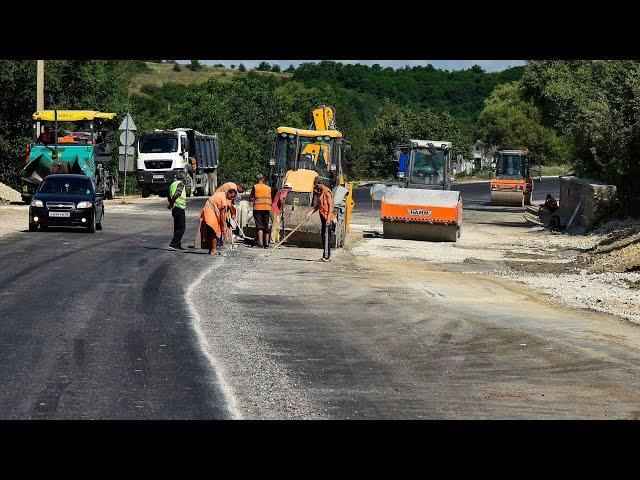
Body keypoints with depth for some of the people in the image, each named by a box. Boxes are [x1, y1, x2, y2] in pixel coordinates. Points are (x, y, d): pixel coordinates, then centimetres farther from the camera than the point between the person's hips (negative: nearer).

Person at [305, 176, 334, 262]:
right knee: (322, 235, 13)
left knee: (326, 236, -8)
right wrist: (310, 213, 16)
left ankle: (326, 256, -6)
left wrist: (328, 218, -24)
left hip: (327, 217, -10)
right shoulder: (320, 192, 15)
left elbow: (330, 206, -18)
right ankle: (327, 255, 19)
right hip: (322, 216, 10)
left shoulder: (327, 192, -14)